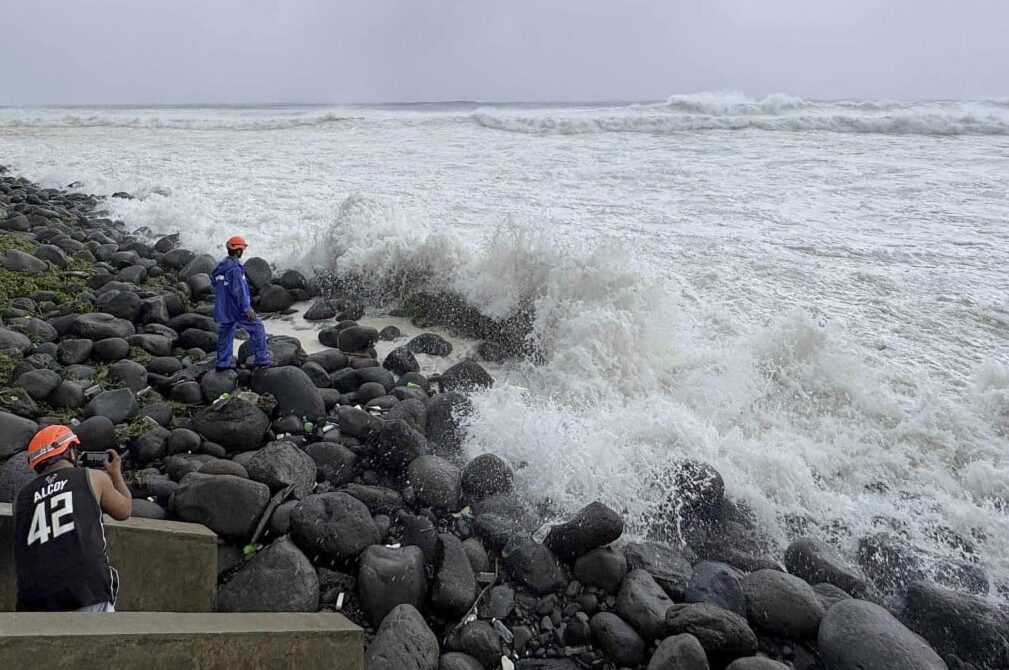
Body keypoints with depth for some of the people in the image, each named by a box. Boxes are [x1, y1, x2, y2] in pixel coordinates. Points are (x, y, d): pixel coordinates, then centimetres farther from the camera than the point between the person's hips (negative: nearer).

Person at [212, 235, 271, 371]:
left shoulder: (220, 267, 9)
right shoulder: (235, 268, -20)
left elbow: (215, 284, 18)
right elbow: (238, 290, -23)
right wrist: (247, 308, -19)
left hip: (223, 309, 9)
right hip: (237, 309, -9)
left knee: (225, 333, 15)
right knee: (257, 328, 1)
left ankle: (222, 363, 18)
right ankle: (262, 360, 2)